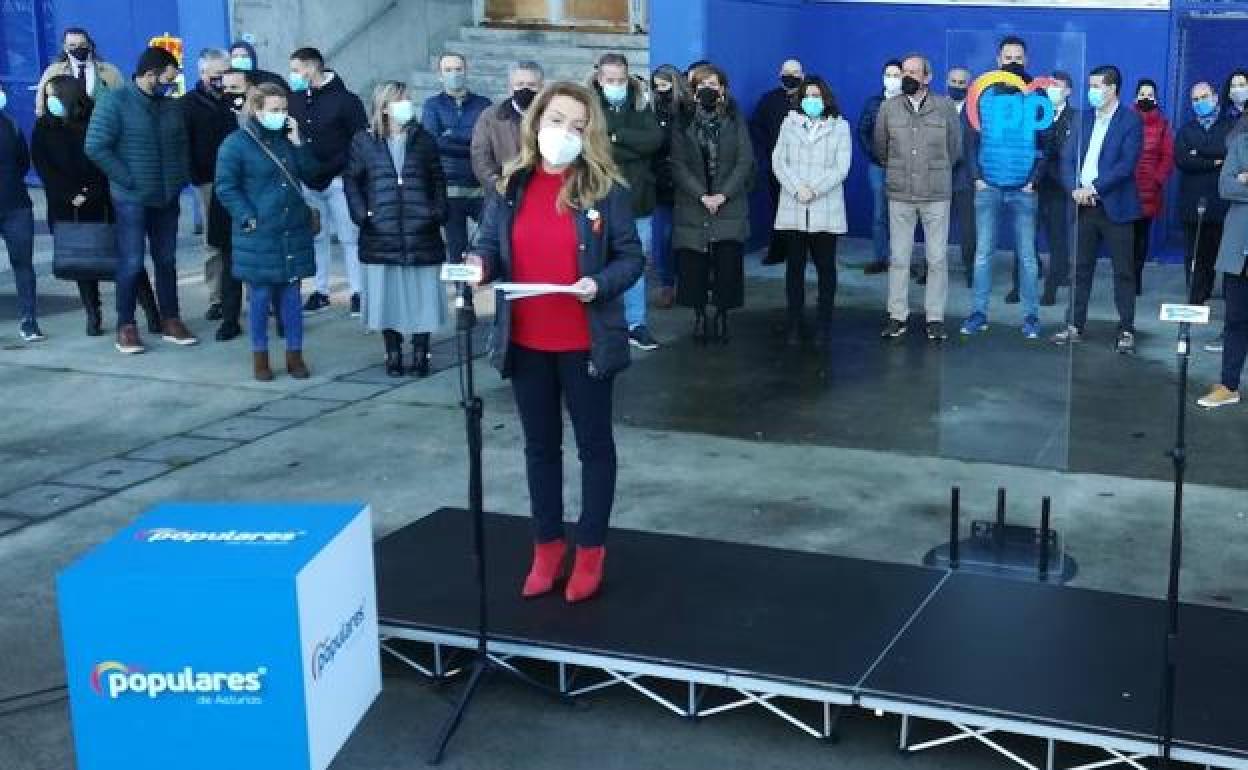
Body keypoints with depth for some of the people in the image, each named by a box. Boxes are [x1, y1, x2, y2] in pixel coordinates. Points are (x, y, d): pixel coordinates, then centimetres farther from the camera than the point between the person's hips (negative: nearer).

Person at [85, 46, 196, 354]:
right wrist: (128, 179, -14)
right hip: (132, 199, -5)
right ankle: (126, 326, 8)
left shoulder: (172, 105, 6)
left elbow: (181, 144, 16)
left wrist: (180, 178, 2)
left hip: (167, 198, 5)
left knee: (167, 260, 11)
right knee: (131, 264, -2)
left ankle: (170, 320, 20)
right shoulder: (116, 102, -10)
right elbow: (96, 147, -14)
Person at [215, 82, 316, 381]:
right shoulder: (237, 143, -6)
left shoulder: (288, 138, 10)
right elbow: (225, 187, -7)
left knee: (291, 295, 8)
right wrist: (248, 218, -13)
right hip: (258, 234, -4)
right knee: (260, 297, 4)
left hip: (294, 233, 4)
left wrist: (298, 143, -4)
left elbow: (311, 173, 6)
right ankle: (260, 357, 15)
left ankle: (295, 355, 16)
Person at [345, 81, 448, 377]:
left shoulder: (423, 140, 7)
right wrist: (362, 214, -6)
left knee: (421, 295, 1)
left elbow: (438, 181, 9)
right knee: (387, 295, 3)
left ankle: (421, 353, 12)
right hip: (381, 235, -1)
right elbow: (351, 180, 5)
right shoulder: (364, 141, 3)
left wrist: (438, 212, -2)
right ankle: (392, 354, 15)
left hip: (421, 233, 1)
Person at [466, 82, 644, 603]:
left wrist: (600, 284, -24)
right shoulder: (510, 185, 2)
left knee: (594, 443, 10)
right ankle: (547, 544, 30)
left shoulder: (606, 189, -8)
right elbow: (489, 244, 8)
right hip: (525, 342, 4)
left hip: (585, 343, -3)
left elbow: (631, 258, -5)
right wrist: (480, 264, -15)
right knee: (540, 445, 16)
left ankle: (591, 548, 24)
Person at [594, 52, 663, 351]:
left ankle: (636, 324, 18)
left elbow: (655, 139, -8)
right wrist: (633, 149, -14)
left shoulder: (640, 106, 7)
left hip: (637, 199, 3)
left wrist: (616, 135, -14)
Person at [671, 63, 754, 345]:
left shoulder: (735, 119, 8)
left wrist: (723, 194, -11)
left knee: (728, 262, -6)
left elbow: (745, 160, 1)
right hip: (692, 207, 0)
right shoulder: (683, 122, 6)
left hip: (729, 205, 0)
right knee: (693, 264, -3)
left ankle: (722, 316, 8)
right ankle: (699, 316, 11)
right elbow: (678, 165, -1)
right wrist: (701, 196, -12)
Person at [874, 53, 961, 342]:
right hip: (899, 195, 1)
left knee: (937, 259, 1)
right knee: (898, 258, 4)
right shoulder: (888, 108, 3)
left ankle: (935, 318, 9)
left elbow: (955, 148, 10)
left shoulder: (945, 107, 0)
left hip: (937, 195, -1)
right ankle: (897, 316, 12)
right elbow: (880, 148, 15)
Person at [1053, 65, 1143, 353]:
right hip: (1083, 205, 5)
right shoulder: (1084, 119, 12)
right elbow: (1068, 158, 7)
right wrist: (1075, 188, -10)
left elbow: (1126, 164, -13)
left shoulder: (1131, 121, -4)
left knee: (1123, 271, 1)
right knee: (1080, 269, 8)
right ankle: (1075, 326, 14)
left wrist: (1093, 188, -16)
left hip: (1114, 207, -5)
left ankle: (1127, 331, 5)